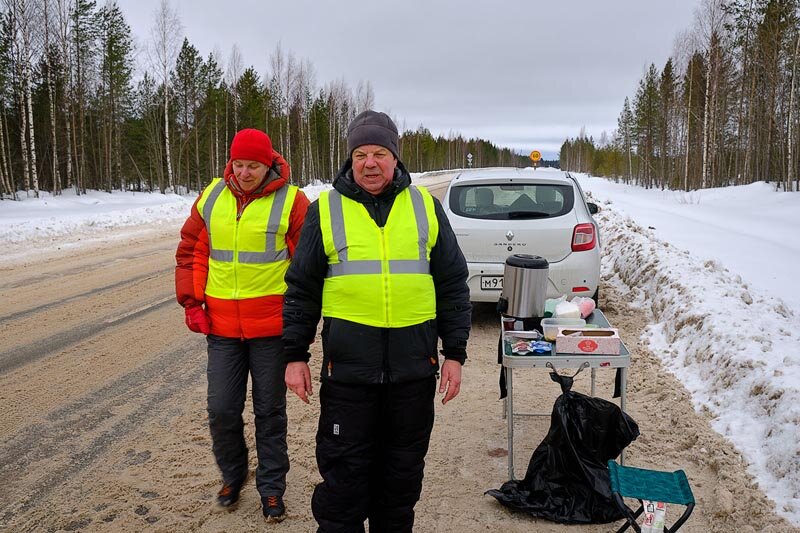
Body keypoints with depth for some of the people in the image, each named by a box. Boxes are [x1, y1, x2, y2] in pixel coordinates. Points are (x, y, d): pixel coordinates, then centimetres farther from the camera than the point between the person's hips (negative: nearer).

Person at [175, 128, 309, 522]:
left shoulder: (290, 201, -7)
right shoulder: (212, 197, 5)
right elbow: (191, 252, 12)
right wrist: (192, 303, 5)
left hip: (271, 327, -3)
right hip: (221, 327, 3)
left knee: (270, 411, 9)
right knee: (221, 409, 8)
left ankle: (272, 487, 26)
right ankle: (232, 475, 34)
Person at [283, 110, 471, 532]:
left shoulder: (425, 206, 6)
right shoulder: (325, 210, 3)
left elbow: (452, 285, 8)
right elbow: (301, 289, 6)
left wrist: (455, 353, 4)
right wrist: (295, 355, 3)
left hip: (414, 365, 2)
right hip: (347, 365, -1)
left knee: (403, 467, 15)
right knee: (344, 469, 7)